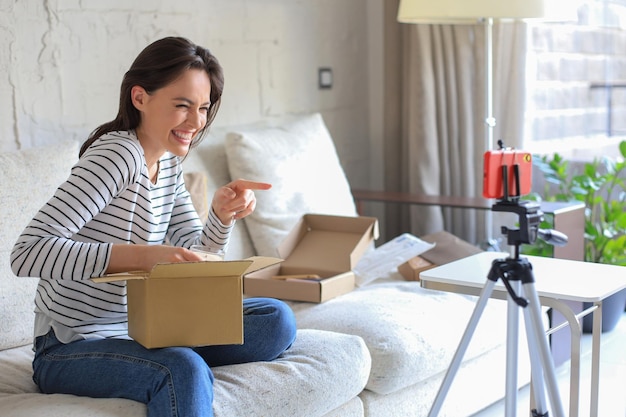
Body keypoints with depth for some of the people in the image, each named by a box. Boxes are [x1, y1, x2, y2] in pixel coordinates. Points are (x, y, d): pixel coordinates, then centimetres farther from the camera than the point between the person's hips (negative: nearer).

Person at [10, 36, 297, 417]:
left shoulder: (169, 164, 7)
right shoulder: (119, 154, -20)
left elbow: (193, 255, 9)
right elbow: (27, 253, -29)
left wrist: (223, 214, -11)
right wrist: (141, 255, -38)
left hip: (141, 332, 8)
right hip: (70, 351, -8)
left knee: (277, 320, 0)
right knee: (183, 370, -36)